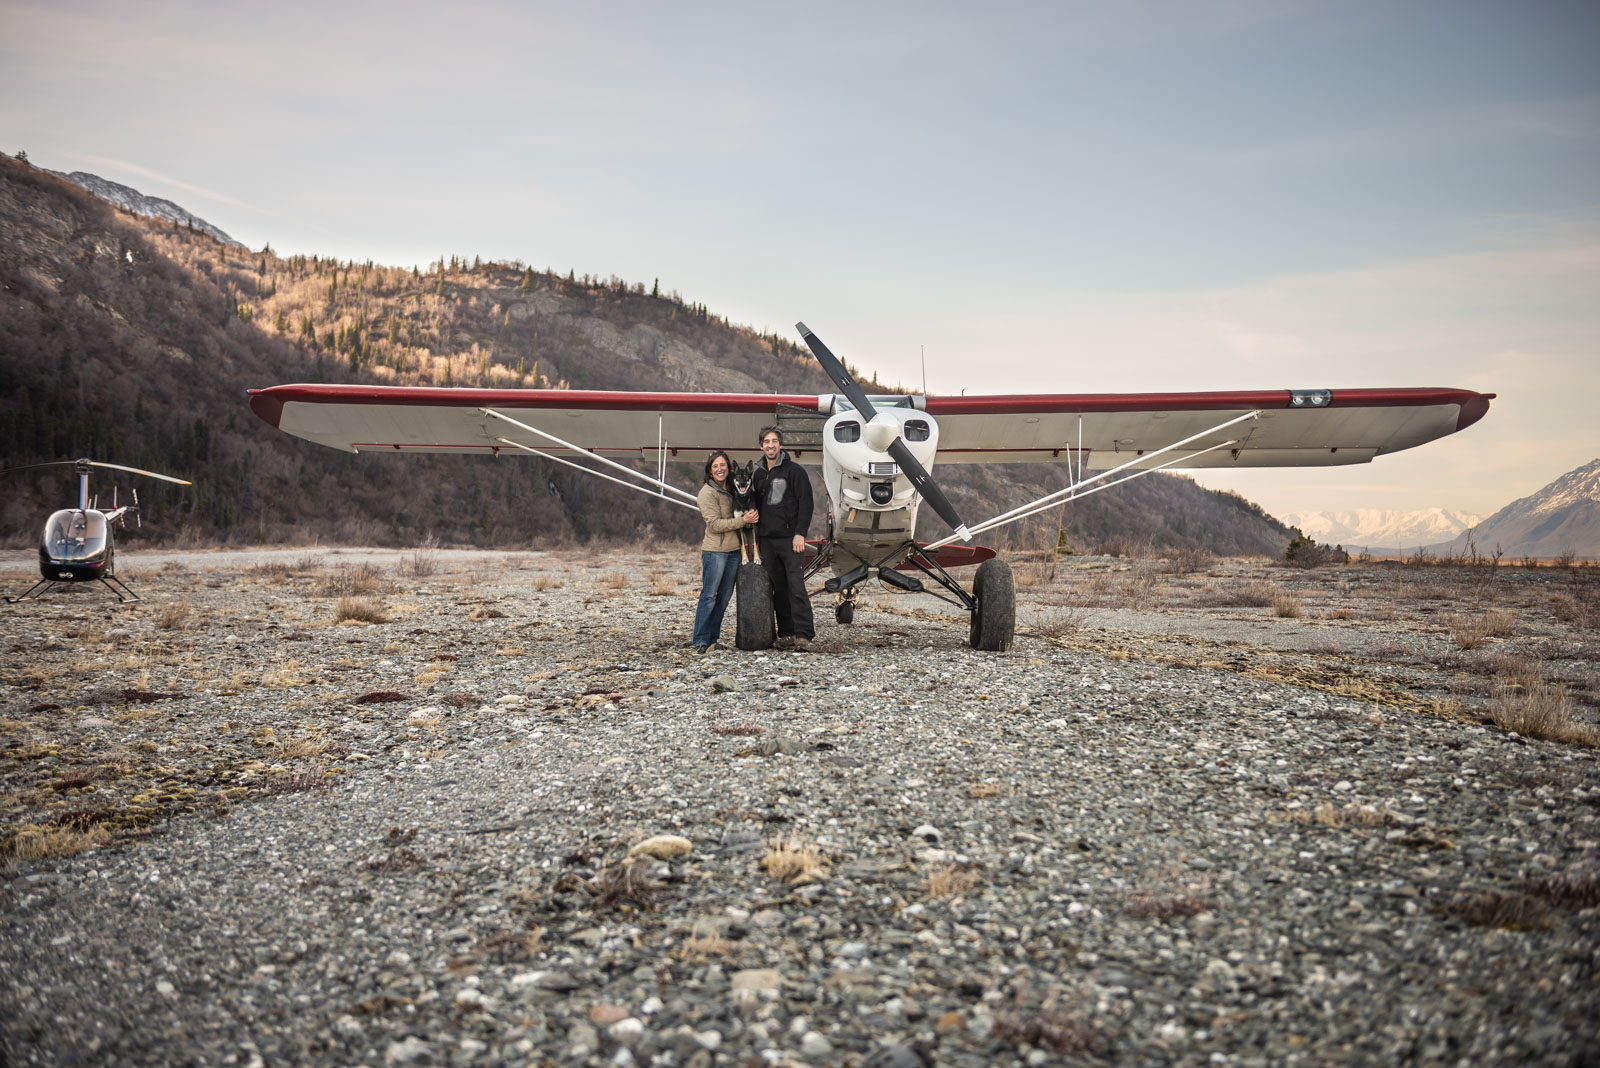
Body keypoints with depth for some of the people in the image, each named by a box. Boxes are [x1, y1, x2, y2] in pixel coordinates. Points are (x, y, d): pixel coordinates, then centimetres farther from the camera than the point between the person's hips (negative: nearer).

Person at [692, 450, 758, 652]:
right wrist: (742, 520, -21)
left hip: (733, 550, 7)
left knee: (724, 596, 9)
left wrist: (750, 517, 2)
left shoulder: (731, 488, 13)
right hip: (715, 550, -7)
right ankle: (700, 640, -1)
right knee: (709, 595, -6)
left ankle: (713, 638, 16)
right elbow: (715, 524, -16)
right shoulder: (707, 493, -9)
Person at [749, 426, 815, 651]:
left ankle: (803, 635, -11)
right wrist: (755, 536, 9)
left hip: (790, 538, -6)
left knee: (796, 586, -11)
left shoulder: (794, 470, -3)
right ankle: (786, 634, 10)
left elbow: (806, 504, -7)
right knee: (777, 588, 6)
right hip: (767, 539, 6)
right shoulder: (759, 474, 15)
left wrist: (800, 534, -14)